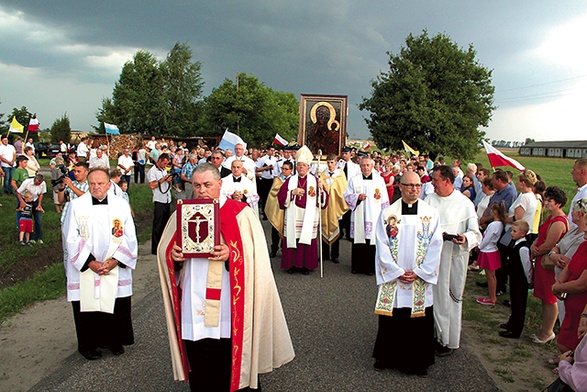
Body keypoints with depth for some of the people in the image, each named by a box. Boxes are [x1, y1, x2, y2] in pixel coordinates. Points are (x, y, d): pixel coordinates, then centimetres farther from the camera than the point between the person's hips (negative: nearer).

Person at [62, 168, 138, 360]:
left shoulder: (121, 205, 1)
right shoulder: (76, 205, -3)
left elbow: (129, 237, 0)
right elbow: (72, 239, -5)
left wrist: (115, 260, -11)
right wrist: (90, 263, -12)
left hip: (116, 270, 1)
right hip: (85, 271, -1)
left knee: (117, 307, 5)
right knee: (88, 307, 5)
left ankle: (115, 341, 26)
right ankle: (88, 345, 24)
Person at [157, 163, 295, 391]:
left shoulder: (240, 213, -1)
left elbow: (254, 254, -5)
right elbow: (164, 250, 16)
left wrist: (230, 254, -23)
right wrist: (173, 255, -6)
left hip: (228, 308, -3)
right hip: (193, 309, 4)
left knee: (230, 367, 2)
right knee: (200, 373, 11)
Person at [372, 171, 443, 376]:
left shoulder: (431, 214, 1)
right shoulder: (387, 214, 0)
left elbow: (435, 247, -2)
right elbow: (382, 246, -3)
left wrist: (418, 272, -9)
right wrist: (398, 272, -10)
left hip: (421, 279, 0)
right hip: (392, 278, 0)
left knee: (420, 321, 6)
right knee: (391, 320, 7)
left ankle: (418, 361, 23)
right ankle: (387, 357, 26)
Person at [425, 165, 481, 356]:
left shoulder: (464, 203, -4)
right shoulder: (430, 199, 8)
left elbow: (475, 232, -6)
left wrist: (466, 238, -27)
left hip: (453, 257, -4)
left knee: (450, 298, 4)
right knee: (432, 296, 8)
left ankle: (450, 341, 16)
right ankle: (434, 334, 22)